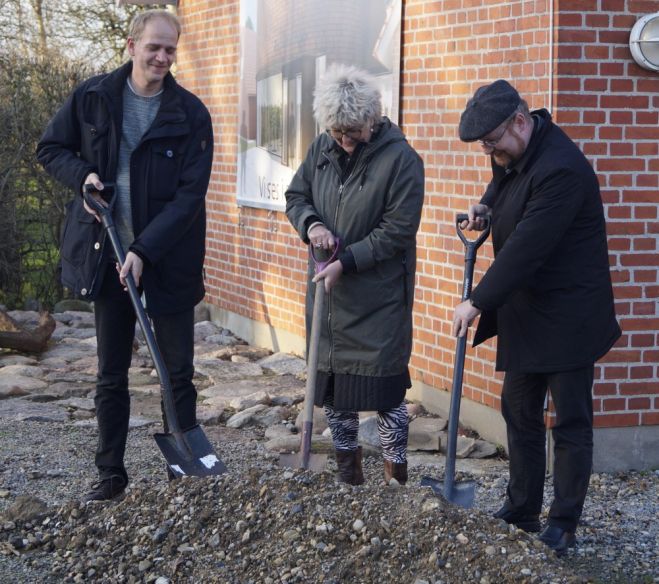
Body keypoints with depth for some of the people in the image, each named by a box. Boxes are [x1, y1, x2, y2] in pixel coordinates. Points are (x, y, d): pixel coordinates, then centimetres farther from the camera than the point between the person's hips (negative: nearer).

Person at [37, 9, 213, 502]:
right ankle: (111, 474, 23)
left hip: (167, 262, -2)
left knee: (178, 374, 5)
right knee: (111, 377, 12)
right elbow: (51, 149, 11)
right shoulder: (92, 97, -2)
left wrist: (144, 251, -21)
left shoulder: (190, 114, -9)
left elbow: (189, 196, -13)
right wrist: (83, 176, -10)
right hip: (107, 258, 2)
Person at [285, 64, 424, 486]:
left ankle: (397, 473, 11)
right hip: (327, 292, 6)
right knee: (332, 380, 14)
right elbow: (296, 196, 13)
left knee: (385, 388, -3)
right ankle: (347, 464, 29)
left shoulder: (401, 159, -15)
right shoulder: (323, 149, 3)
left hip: (378, 297, -6)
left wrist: (346, 262, -21)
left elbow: (397, 231, -17)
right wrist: (311, 224, -9)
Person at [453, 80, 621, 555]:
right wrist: (487, 206, 3)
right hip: (525, 314, 10)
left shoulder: (560, 169, -27)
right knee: (520, 411, 15)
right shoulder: (515, 155, 3)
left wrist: (478, 302, -20)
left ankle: (563, 528, 8)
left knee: (571, 422, 1)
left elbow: (526, 249, -28)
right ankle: (521, 511, 25)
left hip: (567, 319, -10)